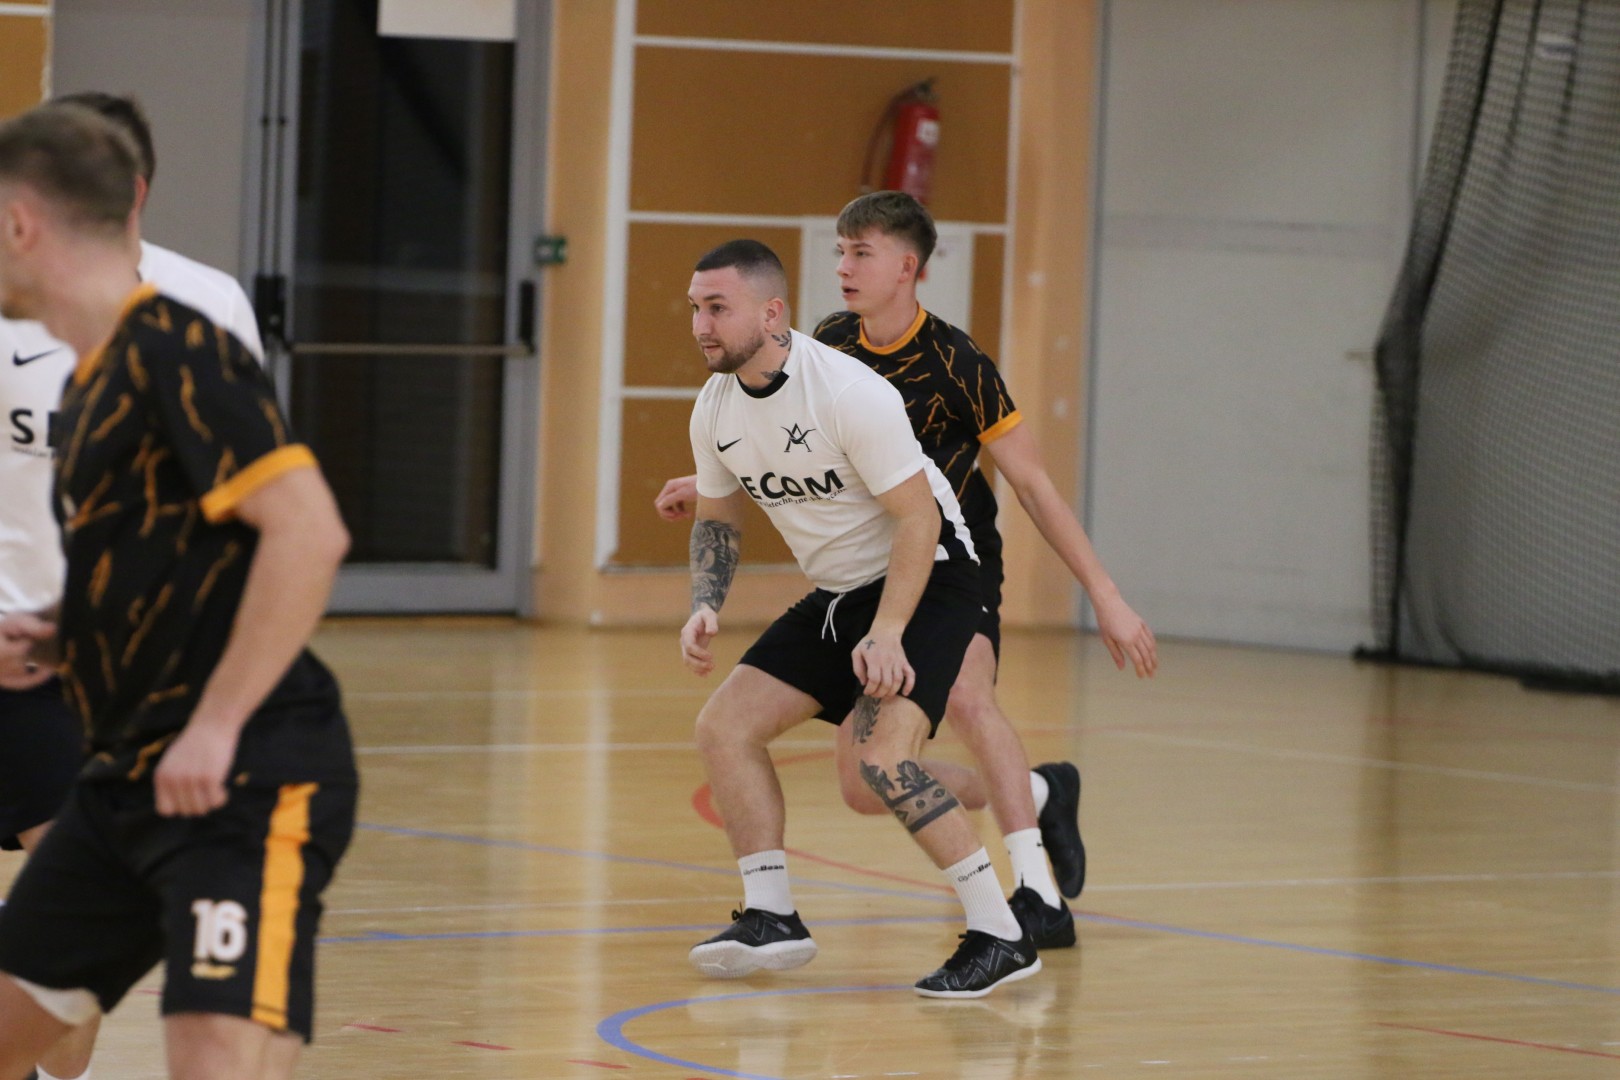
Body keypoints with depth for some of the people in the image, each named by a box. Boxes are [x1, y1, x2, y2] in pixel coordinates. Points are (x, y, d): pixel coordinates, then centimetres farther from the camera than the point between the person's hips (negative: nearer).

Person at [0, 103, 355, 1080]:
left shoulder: (175, 351, -12)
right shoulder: (91, 379, 17)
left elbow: (309, 532, -22)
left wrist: (216, 725, -22)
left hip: (248, 780, -10)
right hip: (129, 780, 10)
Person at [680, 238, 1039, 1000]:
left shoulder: (849, 393, -25)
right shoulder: (715, 409, -1)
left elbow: (917, 518, -22)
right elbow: (718, 518, 15)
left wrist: (887, 634, -28)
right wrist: (705, 608, -3)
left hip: (927, 580, -9)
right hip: (837, 593, 9)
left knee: (881, 753, -25)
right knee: (725, 724, 0)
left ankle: (1000, 936, -18)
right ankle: (771, 917, 6)